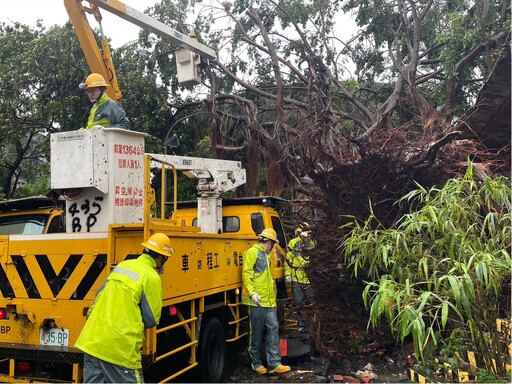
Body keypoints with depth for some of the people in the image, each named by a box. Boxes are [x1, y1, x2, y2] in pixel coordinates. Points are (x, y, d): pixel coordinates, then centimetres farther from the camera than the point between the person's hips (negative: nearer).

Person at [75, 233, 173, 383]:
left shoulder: (122, 265, 12)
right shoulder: (151, 277, -9)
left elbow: (99, 297, 20)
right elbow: (151, 319, -3)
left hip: (93, 340, 7)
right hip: (120, 347, -7)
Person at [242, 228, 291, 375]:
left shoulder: (265, 255, 21)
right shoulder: (252, 253, -8)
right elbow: (246, 274, -16)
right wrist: (252, 292, -25)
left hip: (269, 300, 9)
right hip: (257, 301, -9)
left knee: (273, 329, 3)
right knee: (256, 333, 2)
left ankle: (274, 363, 5)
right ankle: (256, 363, 15)